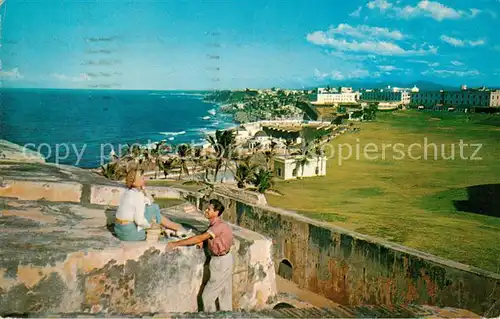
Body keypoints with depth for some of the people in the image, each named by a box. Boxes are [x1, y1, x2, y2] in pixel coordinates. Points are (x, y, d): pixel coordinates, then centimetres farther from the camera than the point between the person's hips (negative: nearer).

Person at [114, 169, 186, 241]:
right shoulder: (138, 195, -20)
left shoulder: (127, 192, 8)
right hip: (129, 232, -9)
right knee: (154, 210, 2)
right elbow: (140, 220, -23)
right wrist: (149, 225, -5)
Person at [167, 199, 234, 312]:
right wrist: (201, 241, -9)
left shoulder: (220, 226, -27)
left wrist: (176, 243, -31)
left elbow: (199, 238, -32)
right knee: (225, 293, 20)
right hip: (223, 260, 9)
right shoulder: (213, 224, 2)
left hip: (221, 262, -9)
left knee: (208, 295, 0)